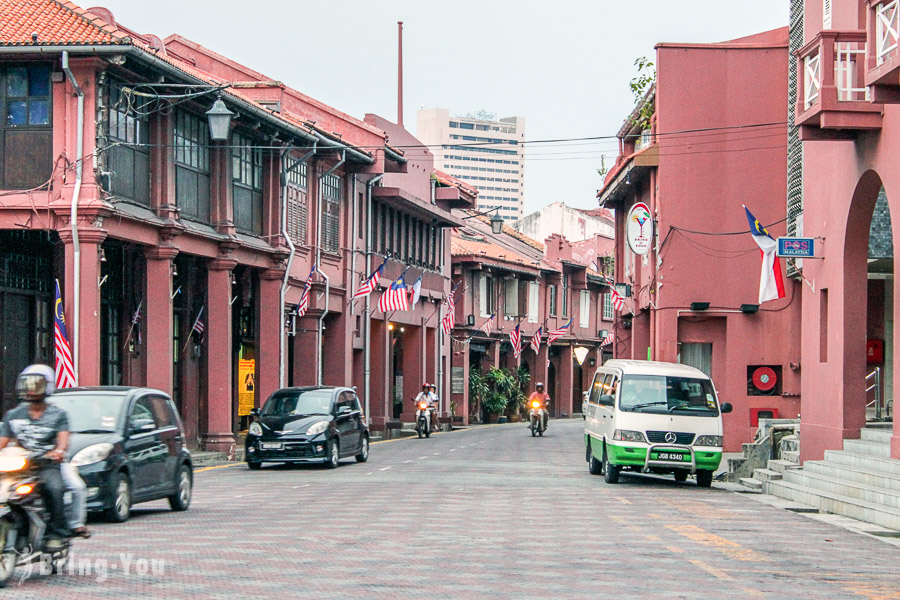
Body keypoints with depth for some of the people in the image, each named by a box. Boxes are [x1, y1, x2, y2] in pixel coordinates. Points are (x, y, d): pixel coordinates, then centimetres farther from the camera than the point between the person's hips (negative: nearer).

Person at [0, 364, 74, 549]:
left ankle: (57, 534, -24)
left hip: (47, 465, -3)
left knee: (54, 487, -34)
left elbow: (63, 438, -7)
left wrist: (59, 451, -30)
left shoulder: (57, 414, 10)